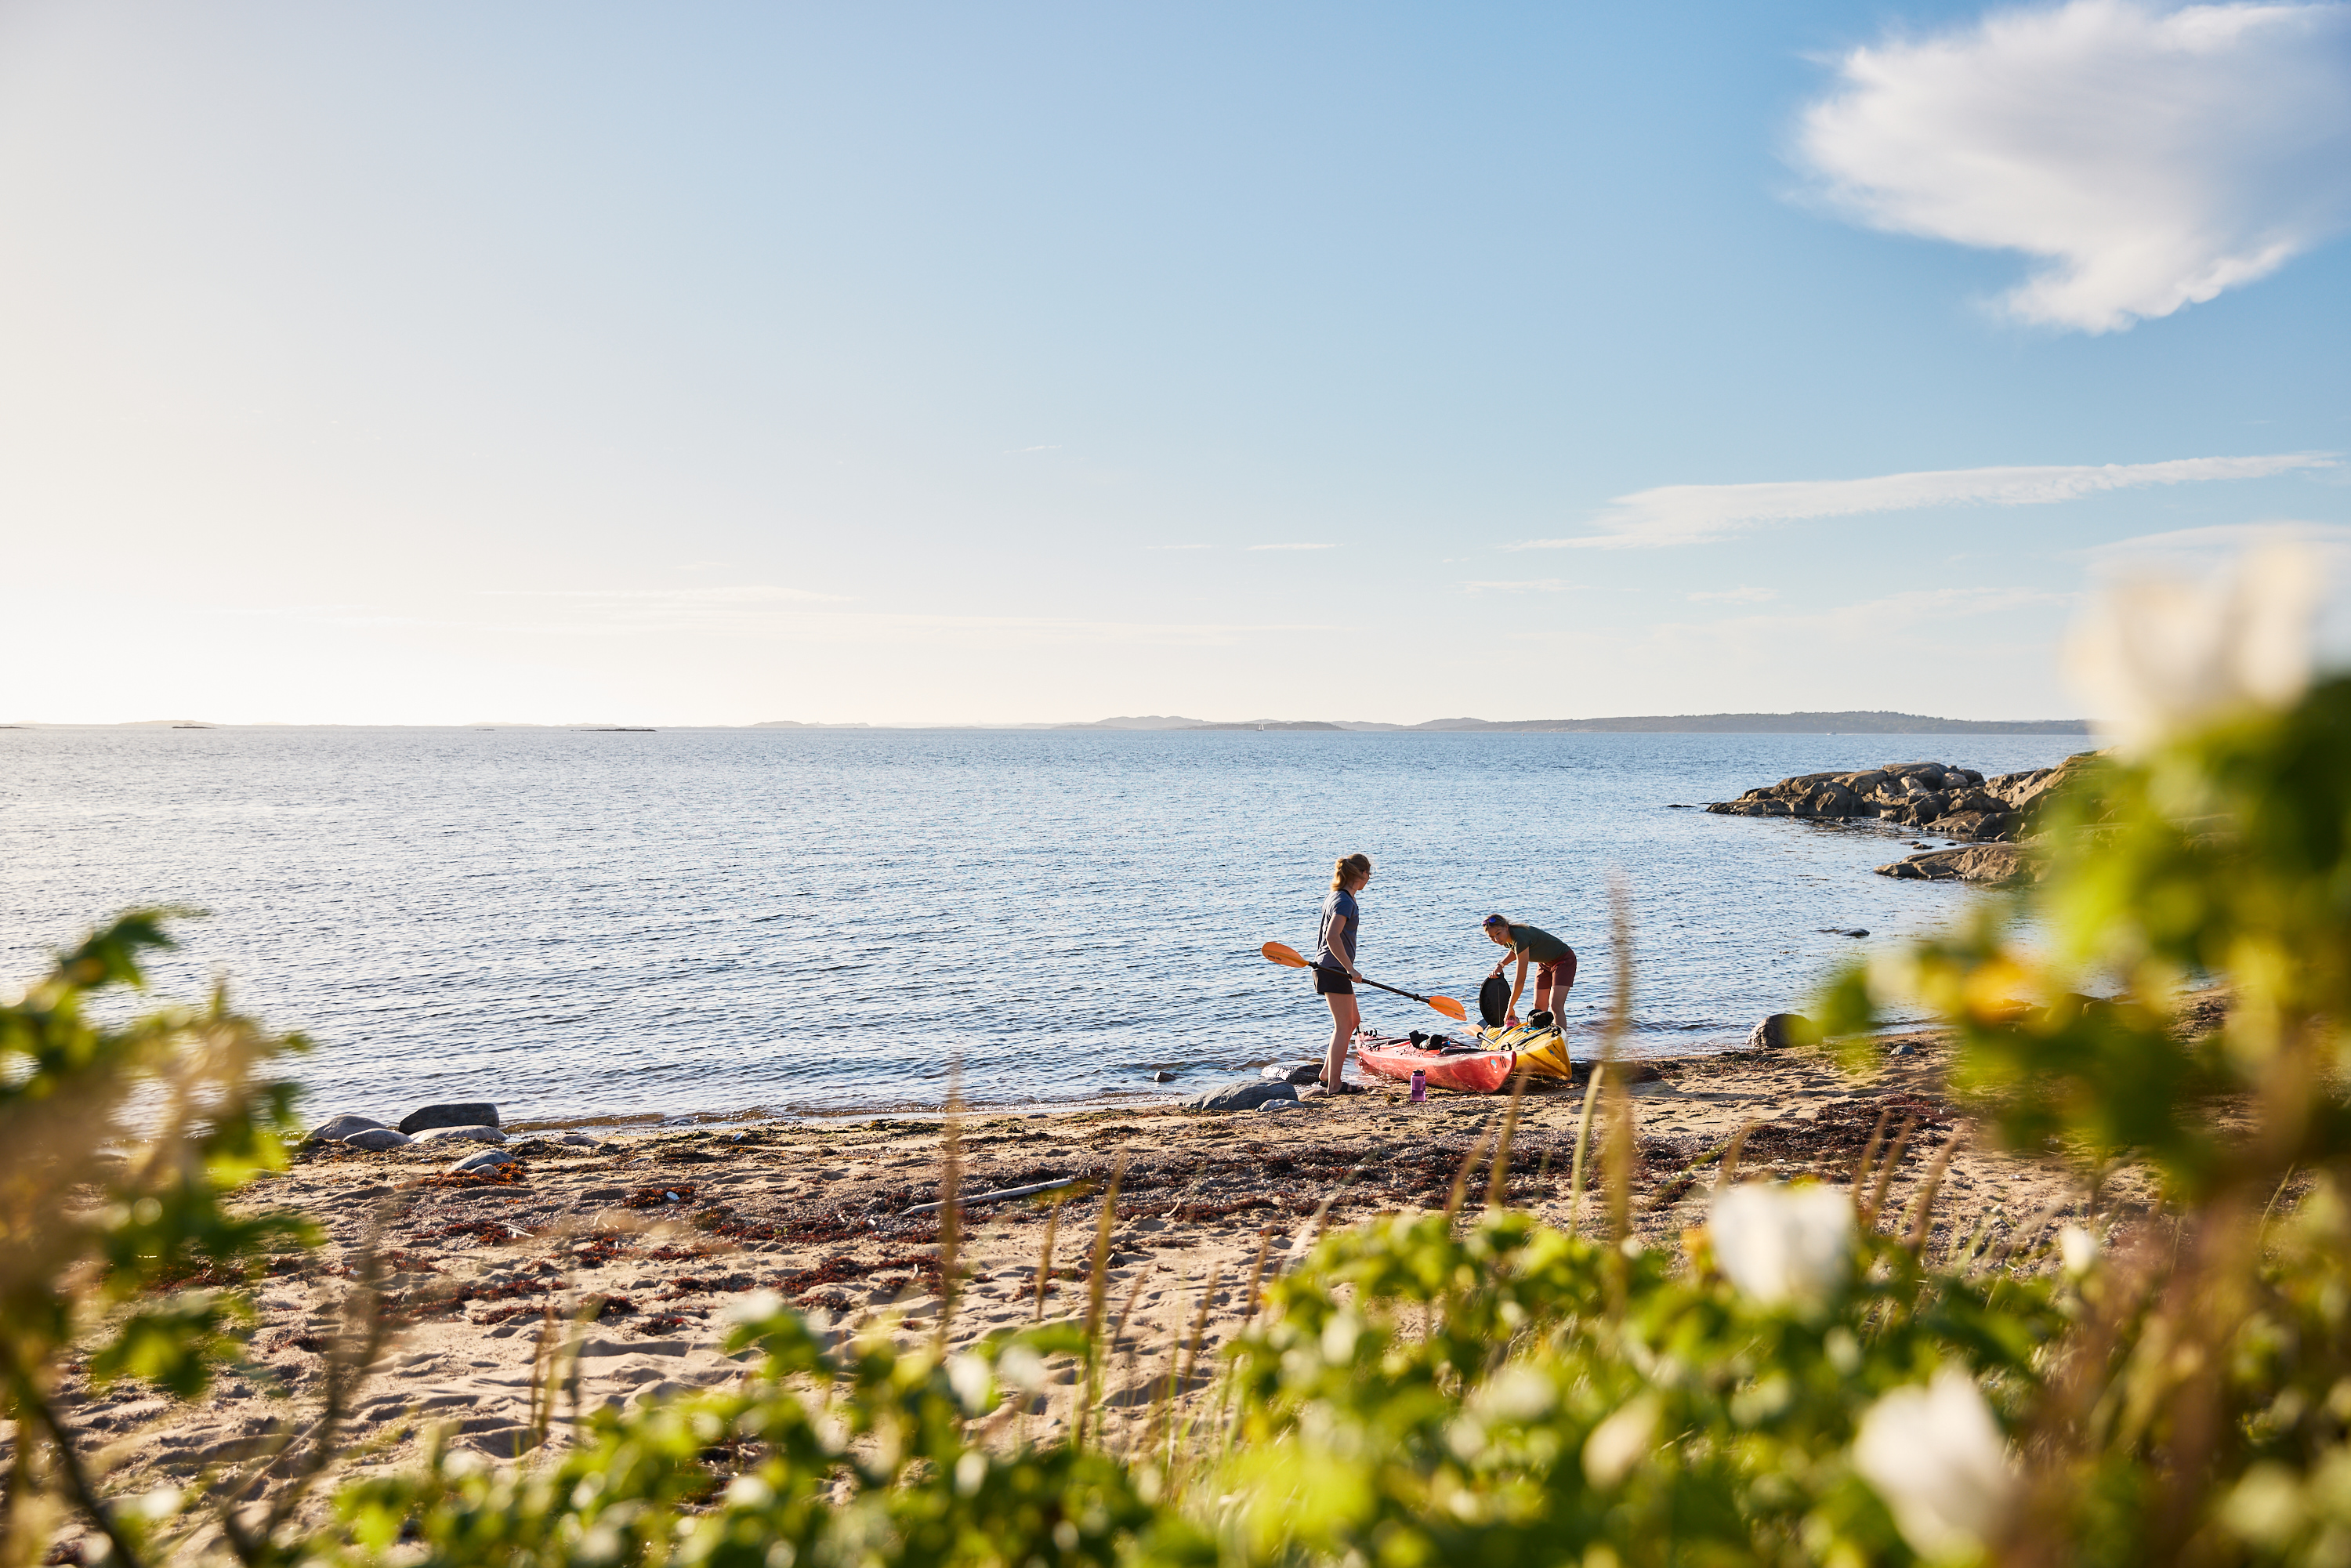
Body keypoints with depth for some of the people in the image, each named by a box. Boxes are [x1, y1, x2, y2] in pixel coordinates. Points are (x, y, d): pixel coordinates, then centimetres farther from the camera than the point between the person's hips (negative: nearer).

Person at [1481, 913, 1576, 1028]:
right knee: (1539, 1007, 6)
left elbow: (1520, 980, -33)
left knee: (1555, 1007, -21)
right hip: (1545, 963, 9)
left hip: (1563, 960, -9)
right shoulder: (1506, 938, -11)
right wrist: (1500, 965, -1)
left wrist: (1510, 1008, -26)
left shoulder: (1520, 939, -36)